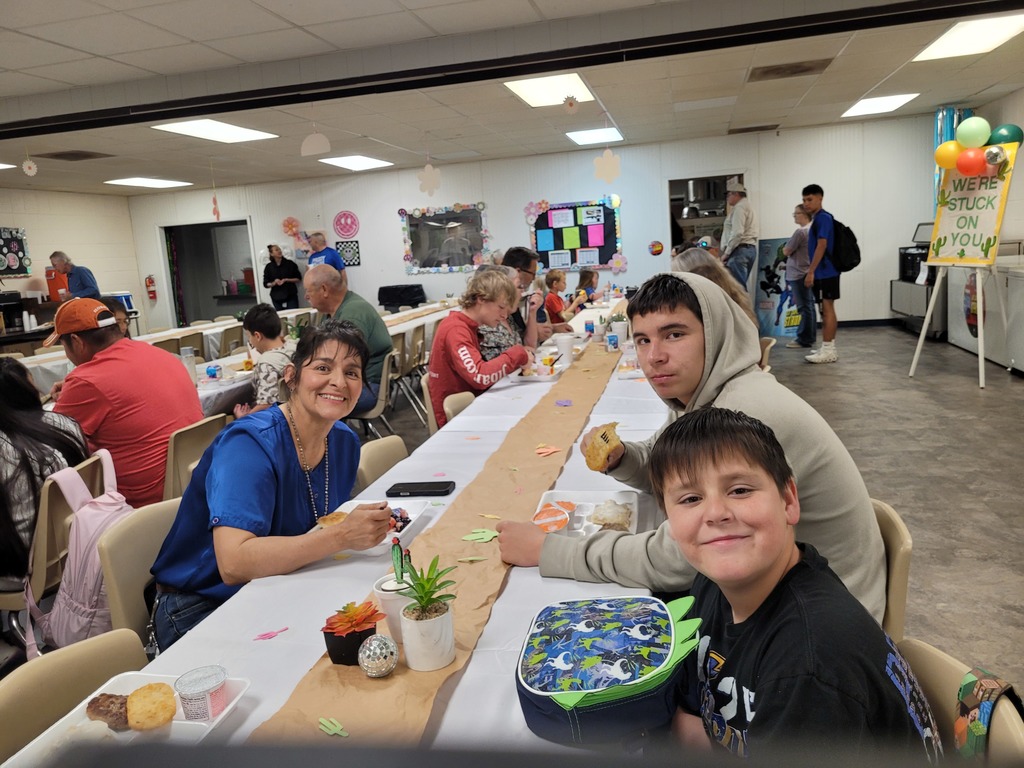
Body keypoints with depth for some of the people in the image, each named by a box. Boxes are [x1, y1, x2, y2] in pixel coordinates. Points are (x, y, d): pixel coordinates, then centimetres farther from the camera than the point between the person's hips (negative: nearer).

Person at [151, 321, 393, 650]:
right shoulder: (249, 444, -24)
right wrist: (342, 536, -36)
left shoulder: (345, 441, -1)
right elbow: (234, 564, -33)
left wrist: (368, 523, -11)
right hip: (201, 610, -6)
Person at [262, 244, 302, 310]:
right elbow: (266, 284, 6)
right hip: (277, 298, 1)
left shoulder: (290, 264, 1)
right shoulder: (268, 267, 3)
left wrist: (286, 280, -11)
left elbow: (299, 278, 3)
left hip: (291, 296, -1)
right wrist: (274, 283, -15)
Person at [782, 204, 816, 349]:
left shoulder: (801, 231, -16)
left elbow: (786, 251, -11)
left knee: (804, 307, -6)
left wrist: (785, 247, 7)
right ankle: (810, 337, 19)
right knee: (809, 306, 13)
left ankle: (804, 339, -2)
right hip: (808, 273, 9)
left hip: (799, 275, -9)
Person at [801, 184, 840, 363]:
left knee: (827, 309, -8)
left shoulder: (823, 218, -12)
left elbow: (822, 246, -20)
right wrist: (812, 271, 20)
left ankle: (828, 350, -6)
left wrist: (811, 271, -22)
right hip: (824, 272, 10)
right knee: (825, 309, 12)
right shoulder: (818, 219, 16)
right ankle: (828, 348, 17)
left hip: (825, 272, -10)